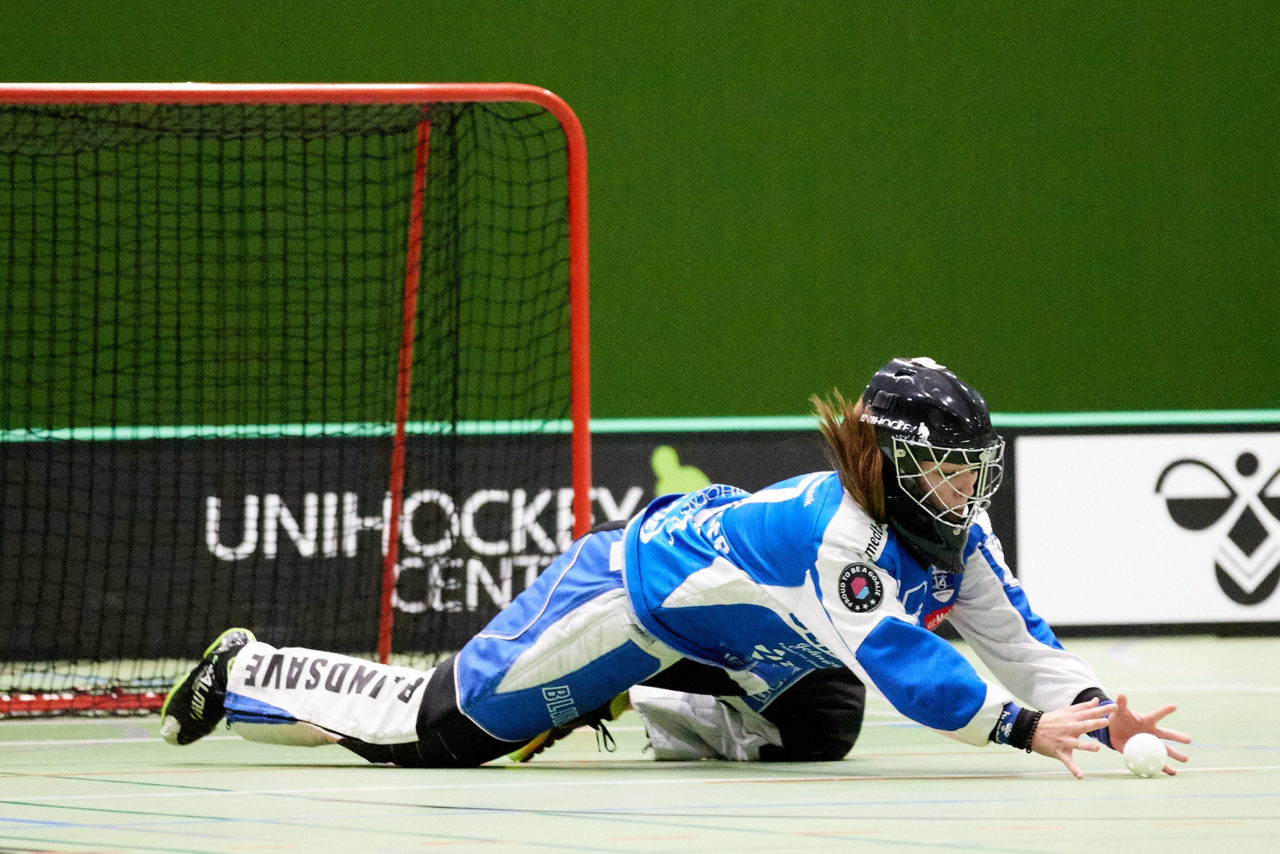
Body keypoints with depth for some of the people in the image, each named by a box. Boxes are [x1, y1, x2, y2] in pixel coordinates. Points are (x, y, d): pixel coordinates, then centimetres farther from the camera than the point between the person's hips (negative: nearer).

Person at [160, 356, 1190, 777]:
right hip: (624, 600, -8)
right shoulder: (837, 530, -36)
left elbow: (1019, 642, -12)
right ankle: (246, 678, 25)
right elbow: (899, 663, -46)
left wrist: (1094, 708, -29)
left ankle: (634, 709, 19)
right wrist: (1024, 729, -51)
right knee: (439, 726, 3)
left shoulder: (956, 535, -11)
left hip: (714, 632, 8)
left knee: (821, 721, 0)